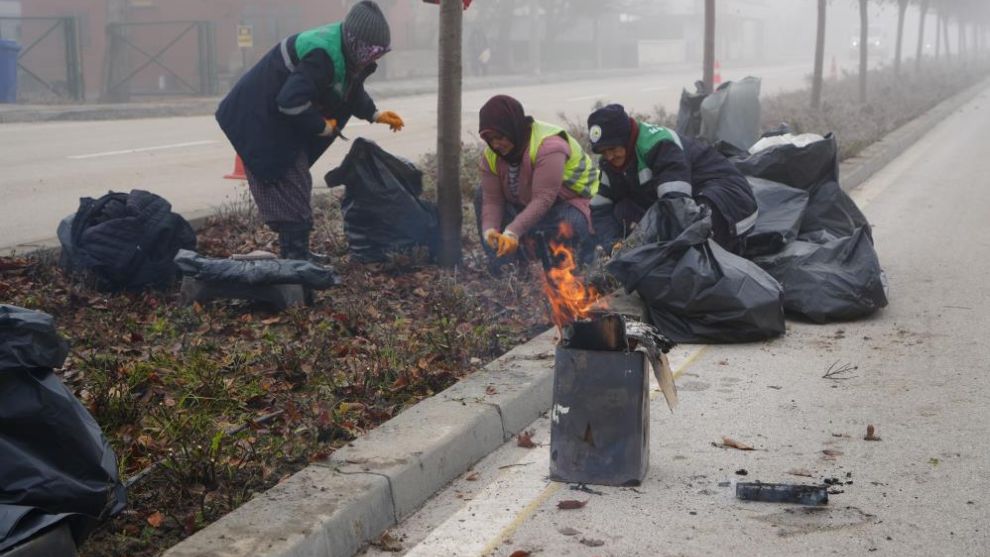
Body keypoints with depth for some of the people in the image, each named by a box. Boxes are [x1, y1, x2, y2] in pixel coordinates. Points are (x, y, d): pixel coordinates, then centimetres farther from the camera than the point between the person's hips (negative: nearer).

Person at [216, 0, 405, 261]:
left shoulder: (344, 52, 2)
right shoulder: (323, 56, -30)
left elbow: (351, 89, 21)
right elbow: (291, 101, -36)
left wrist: (375, 114, 8)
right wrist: (322, 126, -21)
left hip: (278, 122, 10)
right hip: (260, 120, -10)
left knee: (297, 185, 14)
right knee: (291, 187, -10)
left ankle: (296, 253, 23)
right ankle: (297, 256, -6)